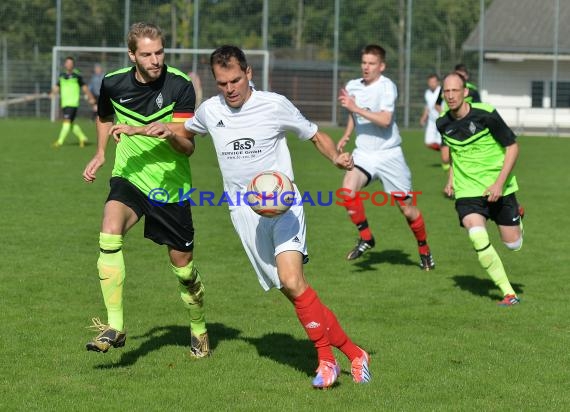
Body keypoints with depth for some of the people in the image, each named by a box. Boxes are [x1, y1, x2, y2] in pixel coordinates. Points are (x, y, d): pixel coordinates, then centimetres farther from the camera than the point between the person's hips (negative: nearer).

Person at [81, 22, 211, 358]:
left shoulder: (180, 86, -13)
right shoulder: (113, 84, -4)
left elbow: (188, 148, -16)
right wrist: (100, 155, 11)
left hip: (171, 187, -1)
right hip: (129, 179, 1)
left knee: (182, 264, 6)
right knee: (110, 230, -28)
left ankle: (199, 330, 34)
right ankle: (115, 327, -26)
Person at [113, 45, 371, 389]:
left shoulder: (275, 105, -4)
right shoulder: (210, 111, 7)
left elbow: (316, 135, 7)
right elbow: (187, 135, 28)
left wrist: (337, 157, -12)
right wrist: (169, 131, 7)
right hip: (246, 214, 3)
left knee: (291, 280, -24)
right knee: (294, 292, -4)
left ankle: (327, 359, -11)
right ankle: (354, 353, 5)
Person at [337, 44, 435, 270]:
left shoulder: (387, 86, -14)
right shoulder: (352, 86, 5)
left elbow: (385, 120, -28)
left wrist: (356, 108, -30)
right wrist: (346, 136, 10)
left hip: (389, 154, -4)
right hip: (363, 153, 4)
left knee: (407, 208, 4)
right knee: (348, 191, -24)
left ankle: (424, 249, 27)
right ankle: (365, 238, -6)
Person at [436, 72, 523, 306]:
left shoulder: (486, 115, -15)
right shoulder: (443, 124, -1)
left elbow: (512, 147, -8)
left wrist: (499, 183, -17)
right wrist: (451, 179, 12)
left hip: (498, 189, -2)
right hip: (467, 190, 2)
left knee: (513, 245, 6)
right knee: (478, 239, -22)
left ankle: (517, 217, 43)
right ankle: (508, 293, -12)